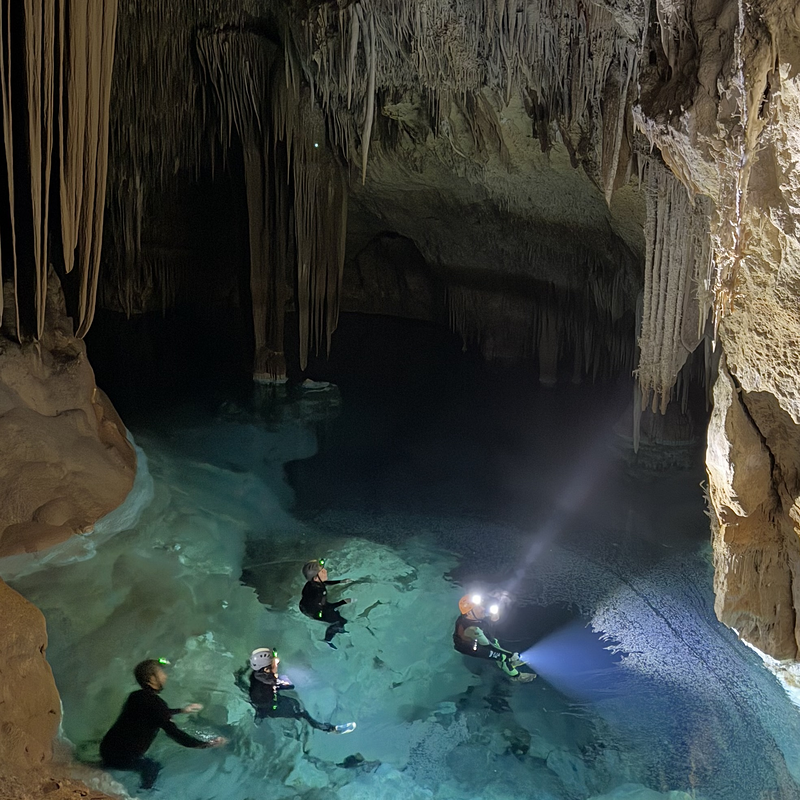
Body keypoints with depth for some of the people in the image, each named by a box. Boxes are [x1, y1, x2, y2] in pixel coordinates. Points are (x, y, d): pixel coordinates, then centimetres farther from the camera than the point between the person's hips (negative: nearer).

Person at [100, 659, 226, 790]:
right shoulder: (154, 702, -18)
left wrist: (181, 710, 39)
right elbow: (173, 732, -21)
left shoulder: (136, 696, 9)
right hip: (122, 756, -8)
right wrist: (205, 744, -19)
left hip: (108, 750, 8)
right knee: (152, 767, 14)